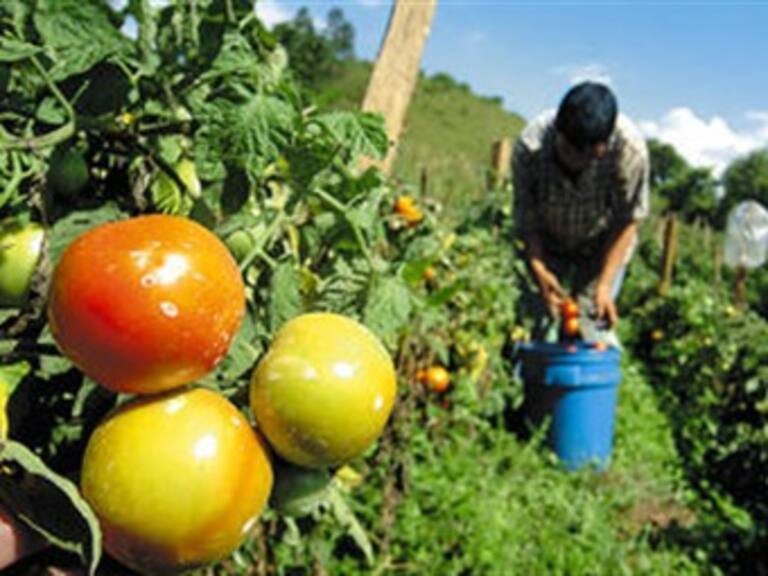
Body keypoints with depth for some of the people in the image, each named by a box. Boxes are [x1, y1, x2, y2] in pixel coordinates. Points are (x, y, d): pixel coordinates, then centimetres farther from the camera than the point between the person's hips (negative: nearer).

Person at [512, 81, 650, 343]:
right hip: (546, 243, 1)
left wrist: (604, 285, -24)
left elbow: (626, 222, -20)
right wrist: (538, 269, -31)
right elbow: (525, 218, -18)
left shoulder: (630, 149, -33)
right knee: (543, 323, -6)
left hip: (602, 244, -1)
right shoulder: (530, 145, -31)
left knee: (593, 323, -9)